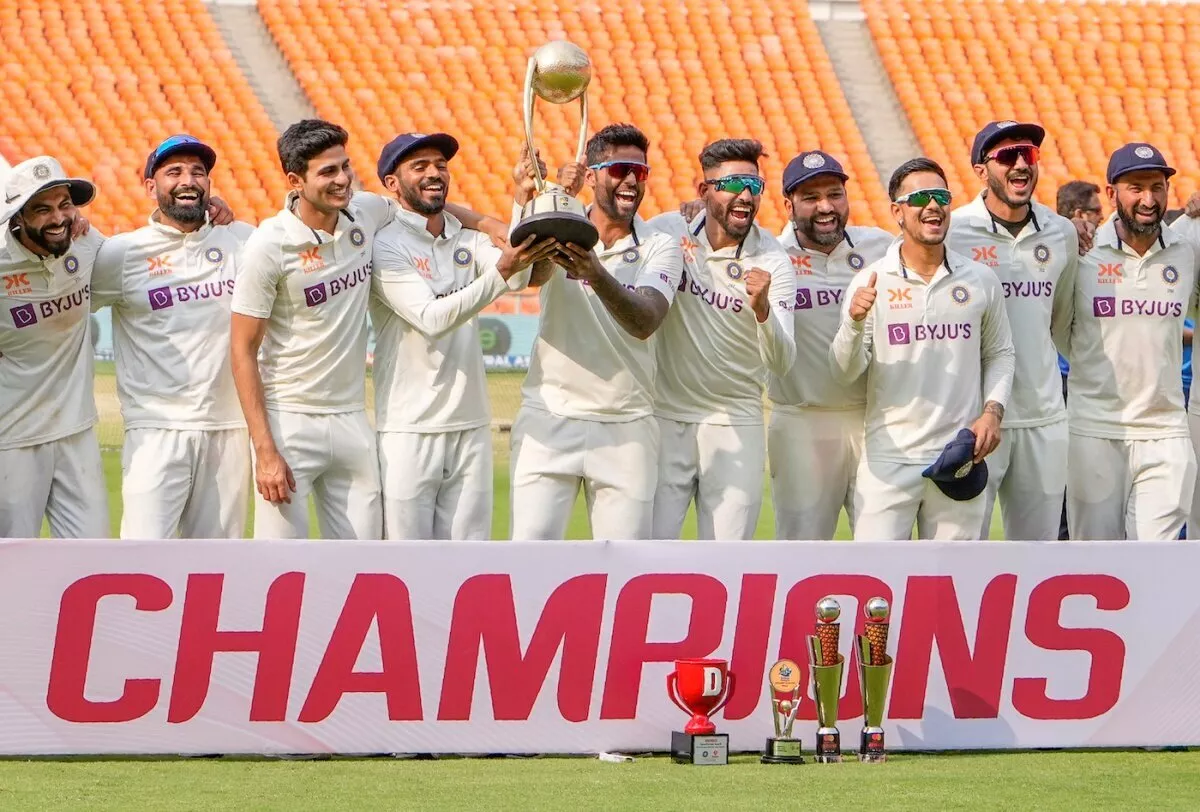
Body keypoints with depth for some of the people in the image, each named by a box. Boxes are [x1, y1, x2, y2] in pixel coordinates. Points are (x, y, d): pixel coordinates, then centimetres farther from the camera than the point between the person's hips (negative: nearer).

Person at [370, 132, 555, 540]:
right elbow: (431, 318, -20)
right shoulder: (385, 246, -6)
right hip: (409, 431, -6)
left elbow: (517, 277, -9)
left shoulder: (469, 242, 12)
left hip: (471, 428, 6)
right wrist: (500, 272, -31)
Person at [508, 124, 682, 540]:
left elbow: (644, 322, -16)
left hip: (626, 428, 1)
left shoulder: (660, 248, 3)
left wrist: (598, 275, -36)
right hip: (550, 418, -1)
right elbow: (533, 274, -20)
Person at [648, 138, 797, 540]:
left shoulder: (773, 262, -8)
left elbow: (781, 363, -16)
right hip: (664, 416, 0)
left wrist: (761, 309, -37)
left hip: (735, 424, 0)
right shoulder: (668, 232, -4)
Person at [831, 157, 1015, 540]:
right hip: (889, 458, -2)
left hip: (960, 455, 2)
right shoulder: (871, 282, -1)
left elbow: (999, 354, 16)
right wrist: (855, 322, -23)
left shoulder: (981, 281, 6)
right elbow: (845, 373, -4)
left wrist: (992, 410, 0)